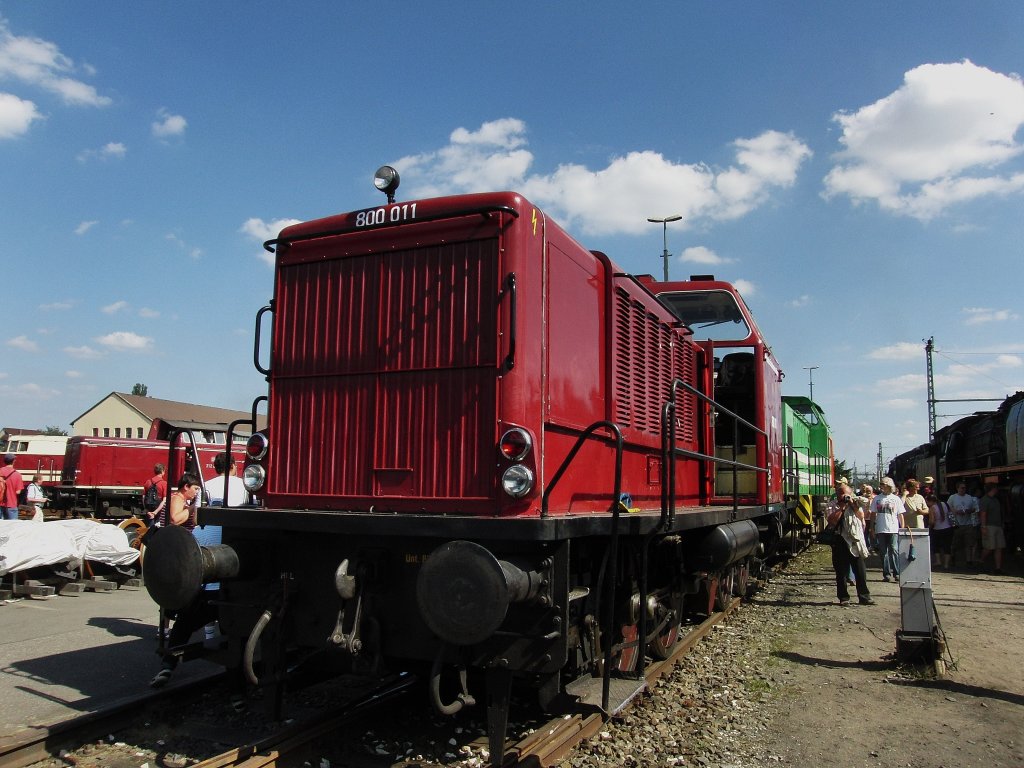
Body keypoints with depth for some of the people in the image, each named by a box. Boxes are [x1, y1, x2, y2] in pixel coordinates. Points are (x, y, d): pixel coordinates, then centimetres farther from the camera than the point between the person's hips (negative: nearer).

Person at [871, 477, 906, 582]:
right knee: (883, 552, 4)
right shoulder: (877, 499, 7)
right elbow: (873, 514, 10)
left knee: (894, 551, -7)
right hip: (880, 530, 2)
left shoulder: (896, 499, 6)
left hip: (893, 530, -1)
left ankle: (897, 573, 1)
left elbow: (900, 515, 8)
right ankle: (886, 574, 9)